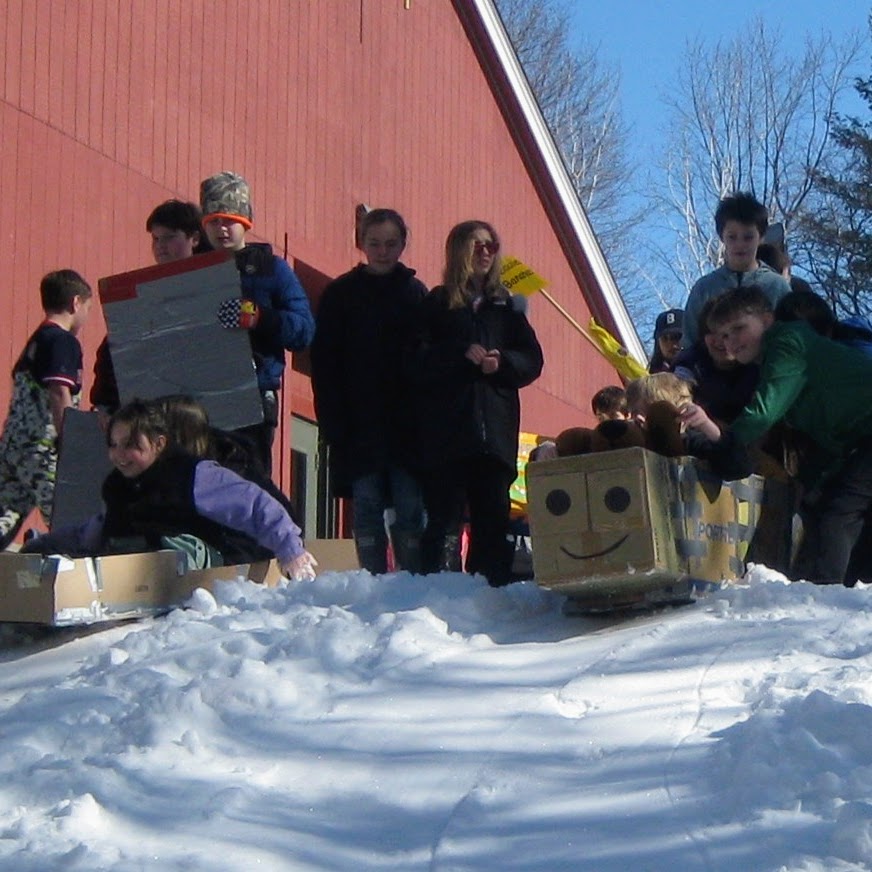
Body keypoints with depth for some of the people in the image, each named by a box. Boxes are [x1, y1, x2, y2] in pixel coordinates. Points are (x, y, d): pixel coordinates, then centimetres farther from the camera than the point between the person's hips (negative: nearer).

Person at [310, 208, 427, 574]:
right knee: (367, 506, 0)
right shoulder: (340, 294, 6)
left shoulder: (415, 293, 8)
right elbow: (324, 365, 2)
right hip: (359, 423, 0)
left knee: (410, 509, -1)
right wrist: (333, 423, -7)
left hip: (406, 421, 0)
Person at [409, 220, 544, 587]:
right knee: (445, 518, -7)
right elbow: (417, 361, -2)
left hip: (495, 429, 3)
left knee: (494, 518, 2)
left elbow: (532, 360, 13)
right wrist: (463, 353, -13)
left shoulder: (506, 306, 19)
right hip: (445, 432, -3)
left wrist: (501, 363, -6)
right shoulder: (436, 304, 9)